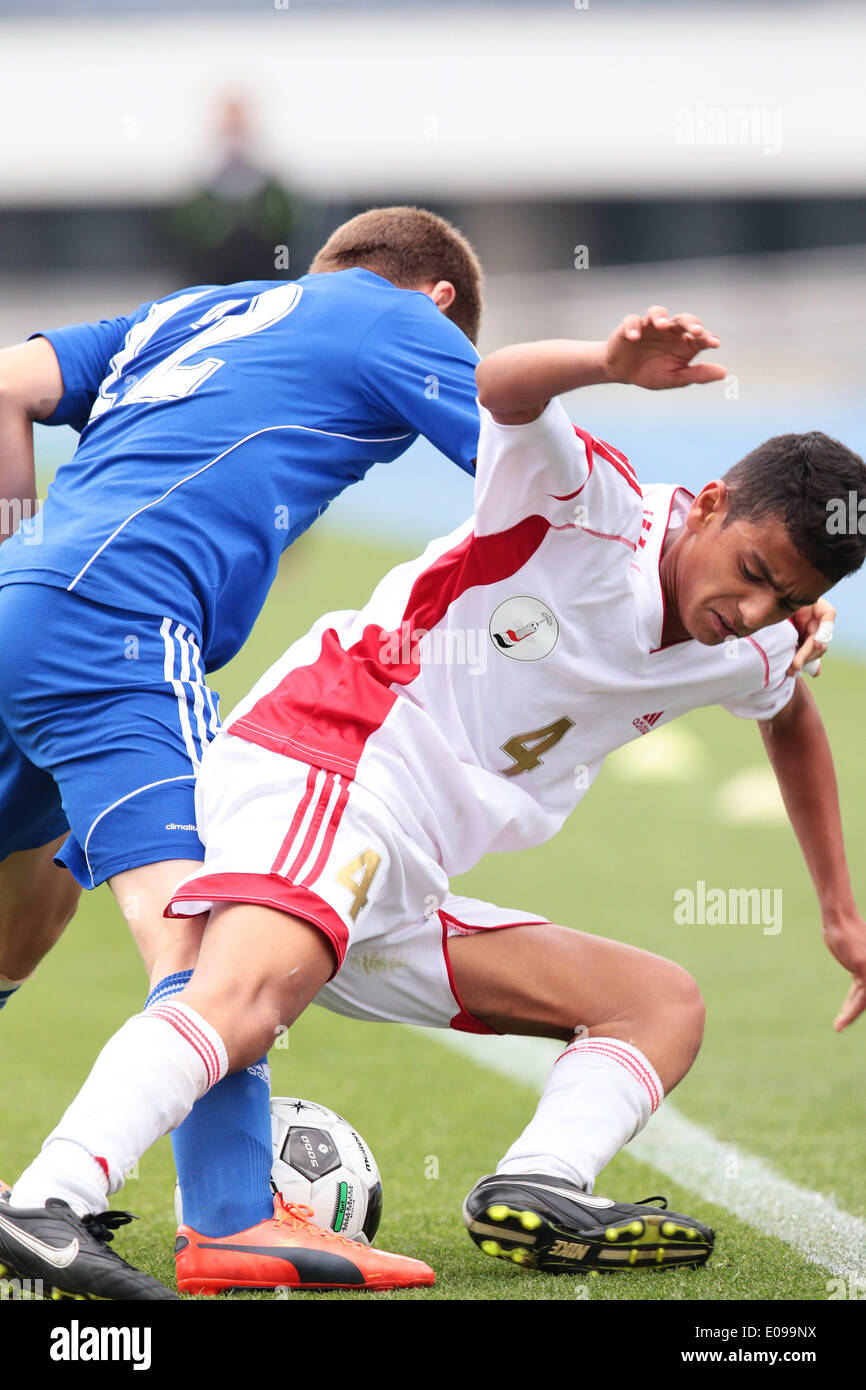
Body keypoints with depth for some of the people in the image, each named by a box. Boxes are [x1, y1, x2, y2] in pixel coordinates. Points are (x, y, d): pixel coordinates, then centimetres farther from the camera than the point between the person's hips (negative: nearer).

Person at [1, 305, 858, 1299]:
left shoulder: (745, 653, 16)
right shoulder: (592, 508, -6)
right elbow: (499, 388, -24)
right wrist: (611, 363, -46)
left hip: (398, 897, 9)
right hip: (329, 767, -9)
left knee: (667, 1005, 8)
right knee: (248, 994, -36)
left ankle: (535, 1194, -19)